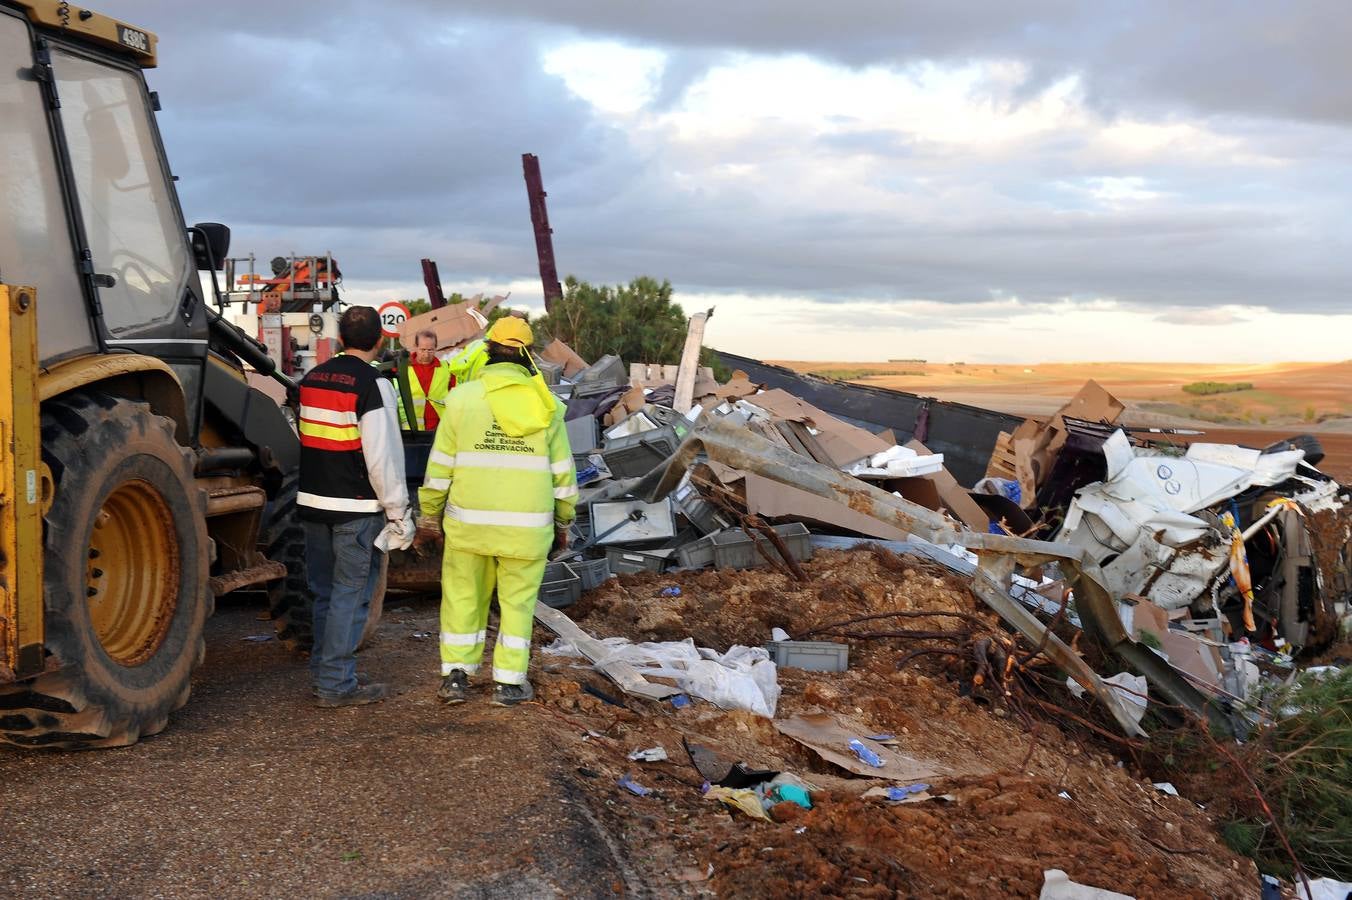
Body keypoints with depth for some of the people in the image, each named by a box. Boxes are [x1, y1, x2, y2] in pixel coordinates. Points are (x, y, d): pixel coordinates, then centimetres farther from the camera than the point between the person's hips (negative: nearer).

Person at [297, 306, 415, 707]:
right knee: (351, 594, -1)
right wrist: (398, 511, -10)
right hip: (357, 508, -7)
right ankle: (336, 684, 2)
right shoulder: (372, 384, -14)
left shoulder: (312, 378, 9)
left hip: (313, 503, 7)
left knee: (325, 591, 17)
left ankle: (322, 671, 26)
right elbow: (383, 456, -17)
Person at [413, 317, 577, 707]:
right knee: (518, 601, 12)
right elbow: (562, 472, 1)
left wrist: (429, 518, 6)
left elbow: (440, 467, -3)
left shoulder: (463, 398, -5)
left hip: (469, 522, 0)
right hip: (527, 526, 0)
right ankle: (508, 682, 14)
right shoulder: (545, 404, -2)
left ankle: (456, 676, 14)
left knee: (463, 596, 14)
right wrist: (562, 523, 12)